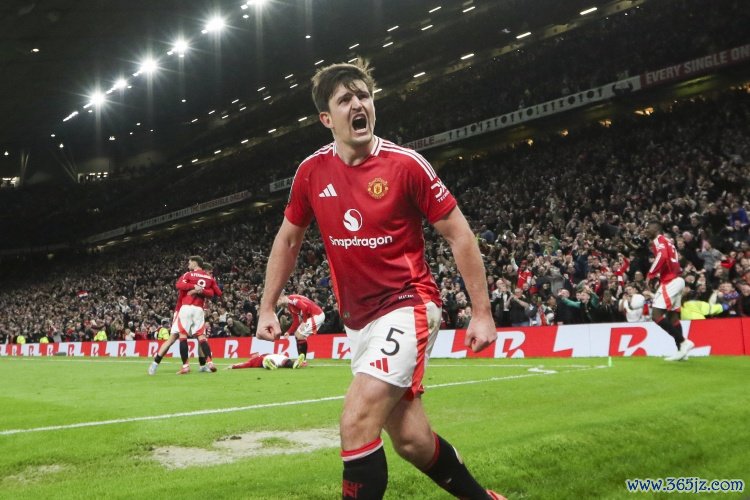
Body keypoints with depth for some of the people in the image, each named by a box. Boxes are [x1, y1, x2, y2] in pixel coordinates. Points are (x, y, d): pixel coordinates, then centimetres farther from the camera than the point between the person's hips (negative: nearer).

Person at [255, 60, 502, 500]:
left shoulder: (406, 164, -11)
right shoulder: (311, 172, 1)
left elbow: (459, 235, -6)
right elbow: (288, 240, 15)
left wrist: (482, 312, -8)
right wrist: (267, 308, 12)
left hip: (408, 307, -5)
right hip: (358, 320, 5)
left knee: (357, 421, -20)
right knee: (411, 440, 10)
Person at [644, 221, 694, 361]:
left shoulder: (658, 240, -7)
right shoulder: (667, 242, 22)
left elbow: (662, 256, -25)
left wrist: (650, 275, -18)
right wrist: (657, 276, 17)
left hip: (670, 283, -10)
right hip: (677, 281, 10)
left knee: (656, 315, -12)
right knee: (672, 316, 13)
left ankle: (683, 341, -13)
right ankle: (682, 350, 14)